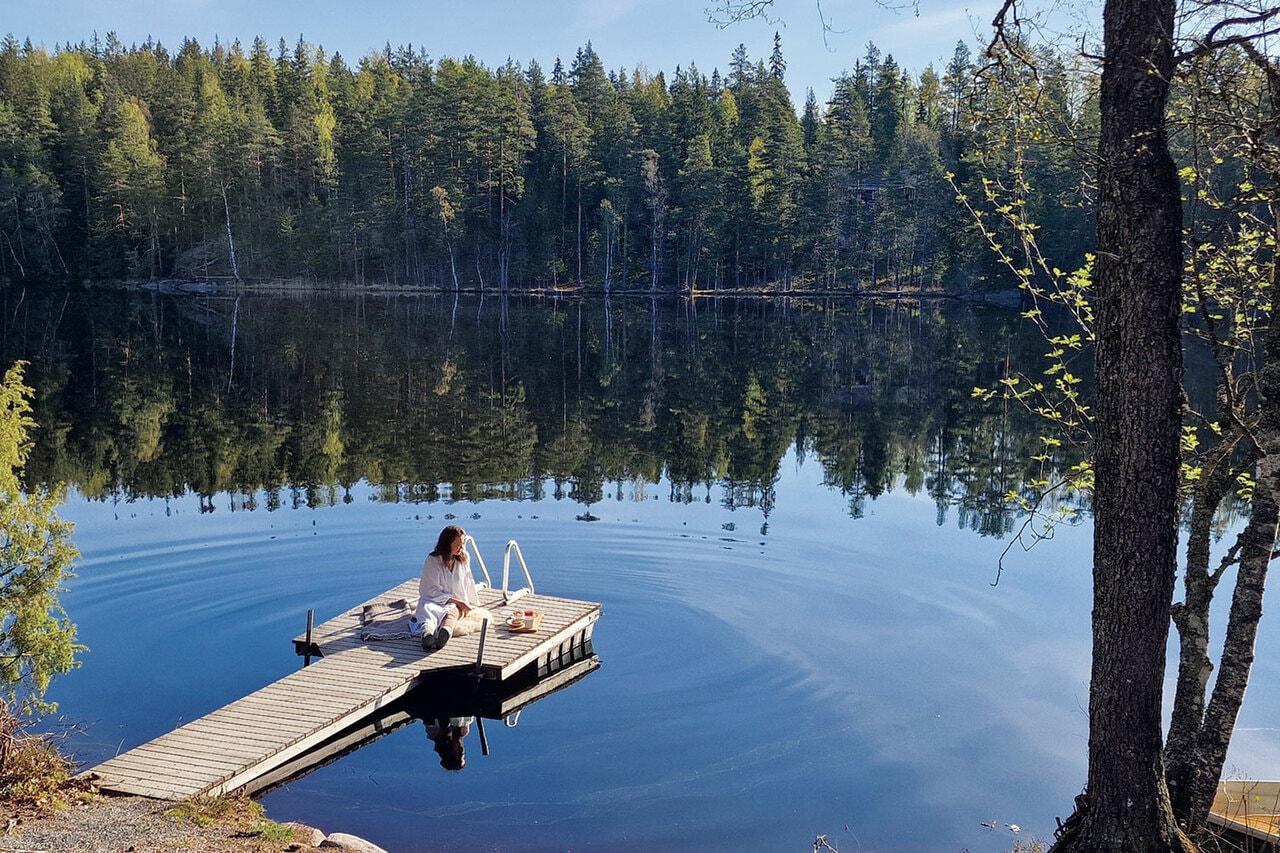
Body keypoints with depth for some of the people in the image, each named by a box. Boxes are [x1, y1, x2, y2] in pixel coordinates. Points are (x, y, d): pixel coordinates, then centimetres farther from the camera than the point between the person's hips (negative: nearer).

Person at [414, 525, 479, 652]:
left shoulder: (463, 559, 7)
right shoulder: (432, 560, -7)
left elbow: (468, 583, 20)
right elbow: (431, 590, -8)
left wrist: (472, 603, 29)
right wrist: (455, 601, -12)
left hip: (456, 604, 2)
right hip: (433, 600, -2)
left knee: (452, 612, -35)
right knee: (426, 608, -38)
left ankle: (445, 631, -71)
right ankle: (427, 632, -72)